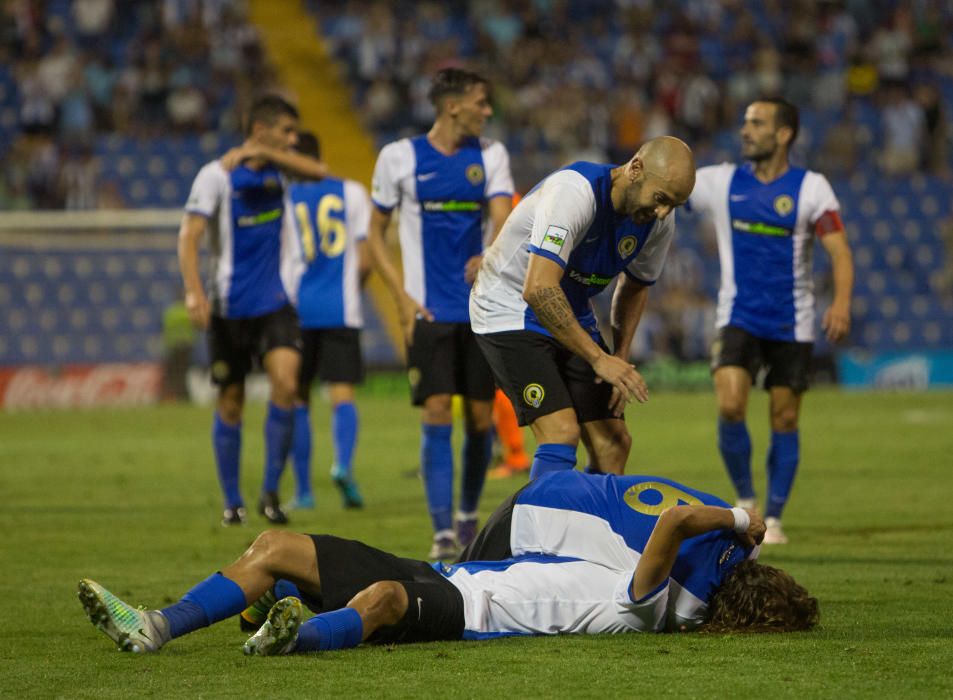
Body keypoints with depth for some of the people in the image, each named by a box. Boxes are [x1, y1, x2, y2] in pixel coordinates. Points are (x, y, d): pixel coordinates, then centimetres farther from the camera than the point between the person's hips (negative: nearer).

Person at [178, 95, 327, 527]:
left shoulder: (275, 169, 9)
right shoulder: (216, 175, -9)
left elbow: (319, 171, -5)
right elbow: (189, 237, -12)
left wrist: (264, 152, -12)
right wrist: (195, 295, -24)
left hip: (273, 303, 4)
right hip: (229, 307, -4)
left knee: (286, 384, -16)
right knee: (231, 404, 4)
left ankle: (270, 492, -6)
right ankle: (232, 502, 16)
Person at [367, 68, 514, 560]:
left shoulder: (490, 155, 6)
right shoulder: (399, 157, -1)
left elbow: (503, 219, -7)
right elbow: (375, 233, 5)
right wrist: (402, 298, -6)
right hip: (430, 311, -3)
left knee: (480, 416, 6)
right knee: (437, 414, -12)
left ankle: (468, 515, 27)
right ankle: (442, 532, -13)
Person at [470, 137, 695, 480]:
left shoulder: (659, 221, -8)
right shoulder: (574, 192, -31)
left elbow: (634, 285, 13)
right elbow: (539, 289, -38)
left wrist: (620, 361, 1)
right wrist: (599, 358, -36)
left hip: (573, 317, 7)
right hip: (510, 308, -7)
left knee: (613, 441, -1)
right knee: (562, 432, -22)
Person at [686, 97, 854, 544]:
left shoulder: (810, 188, -5)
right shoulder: (721, 182, 2)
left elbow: (839, 251, -11)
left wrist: (841, 302, -27)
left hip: (792, 325, -1)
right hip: (738, 319, 1)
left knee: (785, 421, 1)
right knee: (730, 407, -16)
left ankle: (773, 519, 14)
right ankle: (744, 500, 4)